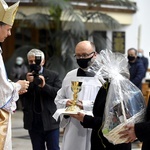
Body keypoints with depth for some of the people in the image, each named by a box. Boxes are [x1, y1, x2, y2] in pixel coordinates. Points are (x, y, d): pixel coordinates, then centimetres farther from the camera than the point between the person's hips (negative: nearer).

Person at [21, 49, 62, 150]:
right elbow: (21, 97, -4)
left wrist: (44, 85, -25)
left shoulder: (53, 76, 0)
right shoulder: (26, 77, 4)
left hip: (50, 122, -2)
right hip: (34, 123, 2)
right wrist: (27, 83, -18)